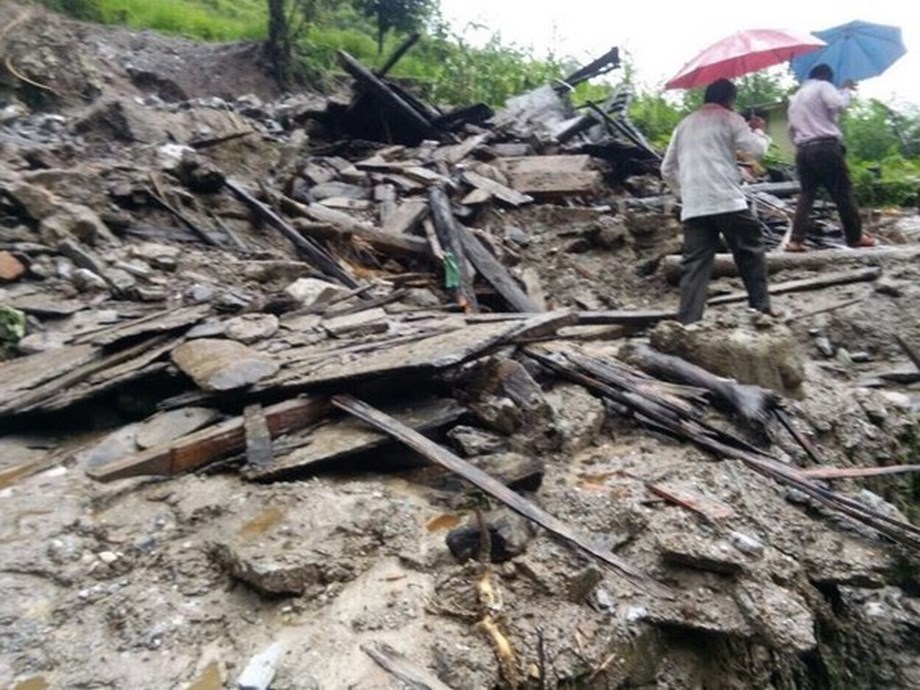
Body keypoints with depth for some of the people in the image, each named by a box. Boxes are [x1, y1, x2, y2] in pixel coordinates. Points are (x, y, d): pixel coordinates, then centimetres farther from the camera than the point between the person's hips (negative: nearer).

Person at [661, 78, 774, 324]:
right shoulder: (730, 119, 7)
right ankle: (761, 309, 11)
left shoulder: (684, 124, 22)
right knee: (751, 252, 10)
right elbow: (757, 149, 2)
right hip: (728, 201, -4)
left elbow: (667, 169, 21)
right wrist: (758, 131, 22)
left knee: (695, 265, -2)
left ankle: (687, 323, -11)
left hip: (693, 207, 4)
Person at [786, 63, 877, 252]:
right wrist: (847, 90, 3)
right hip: (825, 146, -7)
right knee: (843, 192, 0)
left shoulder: (795, 97, 26)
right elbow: (837, 104, -14)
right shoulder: (823, 86, 4)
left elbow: (791, 128, 23)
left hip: (803, 150, 7)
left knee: (806, 194, 4)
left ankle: (796, 240, -9)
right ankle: (856, 237, 6)